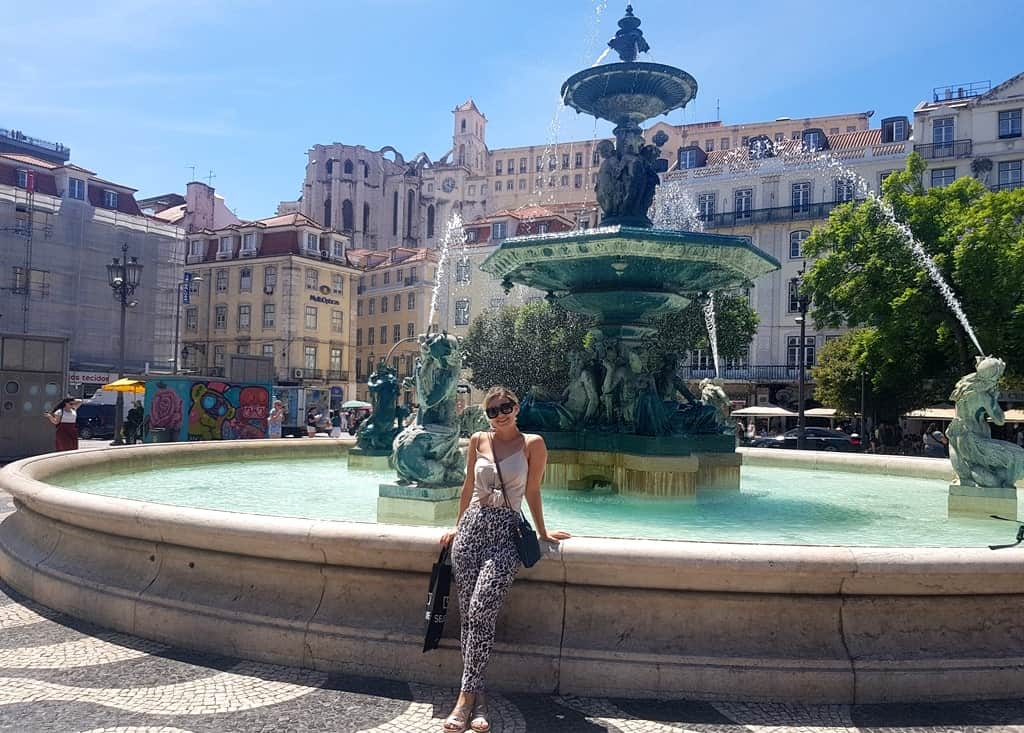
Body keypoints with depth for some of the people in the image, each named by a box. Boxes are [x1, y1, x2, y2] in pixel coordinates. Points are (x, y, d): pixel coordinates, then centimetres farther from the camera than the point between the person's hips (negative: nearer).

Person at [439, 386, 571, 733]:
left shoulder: (532, 444, 1)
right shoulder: (478, 441, 9)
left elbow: (532, 492, 9)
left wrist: (542, 532, 14)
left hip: (506, 534, -3)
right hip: (472, 528, 3)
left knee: (480, 610, -17)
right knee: (468, 613, -2)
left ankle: (467, 695, -8)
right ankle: (477, 696, 7)